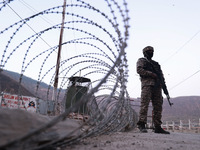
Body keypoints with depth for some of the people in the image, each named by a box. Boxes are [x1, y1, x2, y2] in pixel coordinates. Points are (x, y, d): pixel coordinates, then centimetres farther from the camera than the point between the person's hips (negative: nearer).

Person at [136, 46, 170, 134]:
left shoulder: (156, 64, 30)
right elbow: (139, 70, -5)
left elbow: (161, 76, 24)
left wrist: (165, 90, 13)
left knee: (158, 106, 0)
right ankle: (141, 124, -15)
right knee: (145, 104, -15)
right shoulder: (141, 61, 14)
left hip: (157, 86, 6)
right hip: (147, 84, -6)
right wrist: (151, 74, -12)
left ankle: (157, 127, 2)